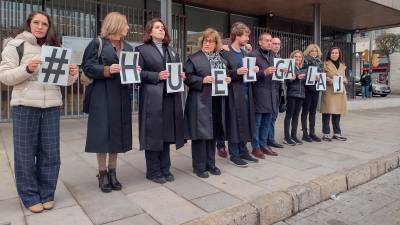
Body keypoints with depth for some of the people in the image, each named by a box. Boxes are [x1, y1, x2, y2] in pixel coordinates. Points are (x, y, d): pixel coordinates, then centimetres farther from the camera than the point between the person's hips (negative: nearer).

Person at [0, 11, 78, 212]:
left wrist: (72, 74, -8)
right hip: (25, 105, -3)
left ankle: (47, 194, 20)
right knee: (25, 153, 3)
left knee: (50, 152, 6)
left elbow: (64, 79, 14)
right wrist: (27, 69, -19)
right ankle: (30, 197, 17)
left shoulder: (55, 48, 14)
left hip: (52, 106, 3)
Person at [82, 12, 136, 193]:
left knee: (117, 133, 6)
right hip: (102, 95, -5)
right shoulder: (97, 43, 0)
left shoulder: (128, 47, 17)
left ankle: (112, 173, 16)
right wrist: (107, 70, -21)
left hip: (122, 96, 5)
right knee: (103, 134, -5)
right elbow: (88, 67, -7)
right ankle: (102, 174, 8)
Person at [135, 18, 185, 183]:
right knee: (153, 134, 0)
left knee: (167, 133, 9)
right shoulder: (142, 50, 2)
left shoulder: (171, 51, 21)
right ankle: (153, 171, 13)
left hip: (171, 98, 6)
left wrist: (181, 75, 0)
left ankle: (165, 169, 21)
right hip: (152, 99, -6)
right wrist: (157, 76, -17)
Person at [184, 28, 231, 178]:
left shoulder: (221, 59, 16)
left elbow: (226, 76, 23)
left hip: (217, 102, 6)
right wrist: (202, 80, -20)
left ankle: (210, 164, 24)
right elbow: (187, 77, -8)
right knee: (200, 133, -2)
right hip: (200, 102, -6)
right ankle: (199, 166, 10)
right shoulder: (194, 59, -2)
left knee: (213, 132, 11)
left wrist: (228, 79, 1)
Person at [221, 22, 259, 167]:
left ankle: (243, 151, 23)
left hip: (246, 92, 8)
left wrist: (253, 70, 4)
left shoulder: (244, 53, 16)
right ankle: (234, 154, 10)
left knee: (245, 122, 11)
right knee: (234, 123, -1)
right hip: (234, 94, -7)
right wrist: (236, 72, -23)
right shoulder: (226, 53, -8)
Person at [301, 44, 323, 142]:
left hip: (316, 88, 6)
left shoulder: (320, 62, 15)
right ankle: (305, 133, 6)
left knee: (313, 111, 10)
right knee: (305, 110, 1)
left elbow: (322, 73, 18)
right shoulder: (305, 60, -4)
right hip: (307, 88, -6)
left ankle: (312, 132, 17)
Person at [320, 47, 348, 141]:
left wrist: (343, 80, -2)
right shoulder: (326, 64, 1)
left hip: (340, 91, 5)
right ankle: (326, 133, 2)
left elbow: (345, 79, 20)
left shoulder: (342, 65, 18)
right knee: (327, 112, -6)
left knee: (337, 113, 9)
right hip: (328, 91, -5)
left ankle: (337, 133, 19)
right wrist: (328, 79, -19)